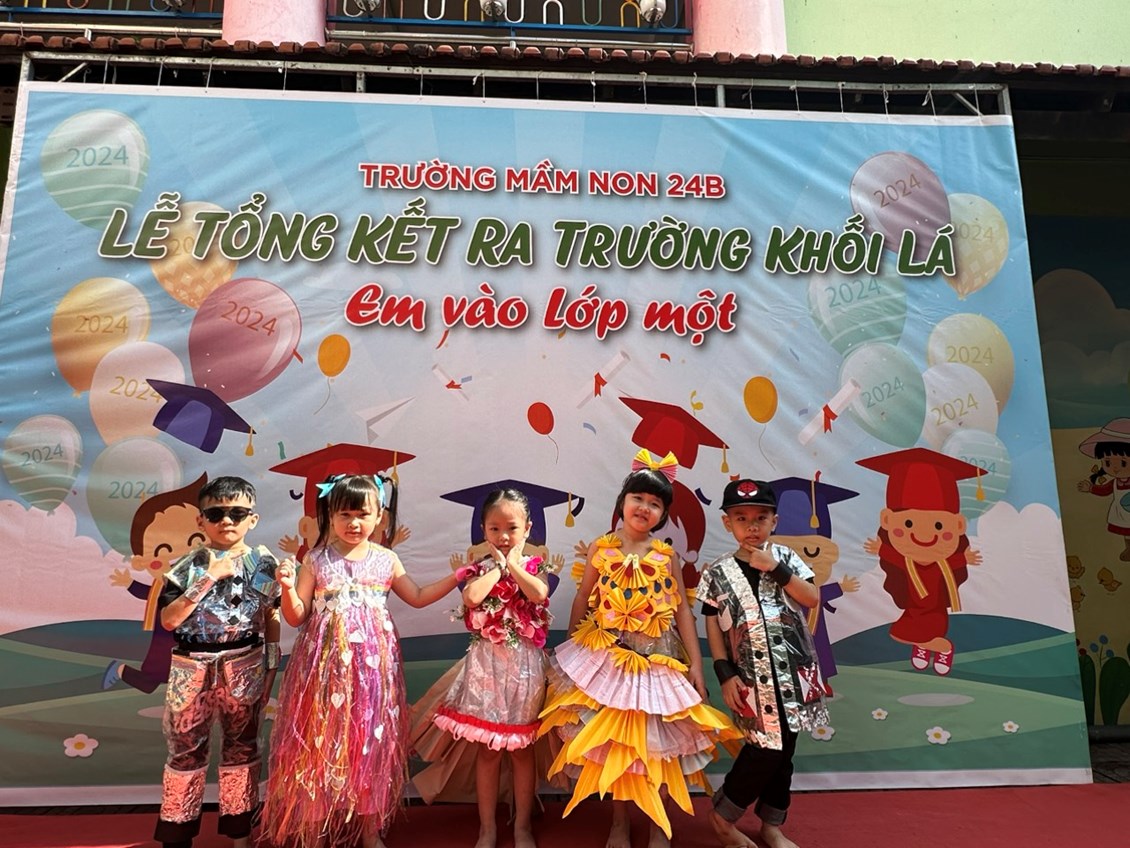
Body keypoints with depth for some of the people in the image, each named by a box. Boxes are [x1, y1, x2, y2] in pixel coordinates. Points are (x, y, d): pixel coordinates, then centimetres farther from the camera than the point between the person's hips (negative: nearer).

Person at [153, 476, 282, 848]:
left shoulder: (264, 563, -4)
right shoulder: (187, 566, -8)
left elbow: (271, 618, 4)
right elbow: (168, 620, -16)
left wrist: (272, 665, 4)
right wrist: (209, 577, -23)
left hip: (245, 667, 1)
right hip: (192, 668, -1)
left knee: (242, 746, 13)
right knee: (185, 748, 11)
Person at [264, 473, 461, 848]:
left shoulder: (386, 560, 3)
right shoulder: (316, 561, -3)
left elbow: (418, 597, 13)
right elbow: (296, 617, -1)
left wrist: (455, 577, 4)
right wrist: (287, 588, -19)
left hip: (373, 665, 2)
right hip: (327, 665, -1)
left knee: (371, 740, 9)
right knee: (322, 740, 5)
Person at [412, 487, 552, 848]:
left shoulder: (534, 566, 0)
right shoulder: (480, 568, -1)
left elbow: (539, 594, -21)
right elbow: (472, 596, -22)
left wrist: (512, 563, -12)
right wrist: (499, 566, -12)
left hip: (524, 663, 0)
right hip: (486, 662, 0)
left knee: (522, 747, 12)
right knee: (487, 749, 10)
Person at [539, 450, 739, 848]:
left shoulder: (667, 555, -4)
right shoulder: (600, 549, -5)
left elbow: (683, 611, -1)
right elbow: (582, 601, 3)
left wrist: (695, 665, -5)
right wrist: (572, 650, 7)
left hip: (658, 660, 0)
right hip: (607, 658, 0)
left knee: (656, 744, 9)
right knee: (612, 743, 9)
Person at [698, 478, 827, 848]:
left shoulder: (785, 557, 4)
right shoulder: (717, 573, -3)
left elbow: (812, 598, -5)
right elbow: (713, 627, -1)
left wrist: (776, 569, -14)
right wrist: (725, 674, -6)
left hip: (794, 668, 3)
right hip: (752, 676, -3)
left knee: (783, 750, 11)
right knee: (765, 748, -5)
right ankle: (721, 817, 17)